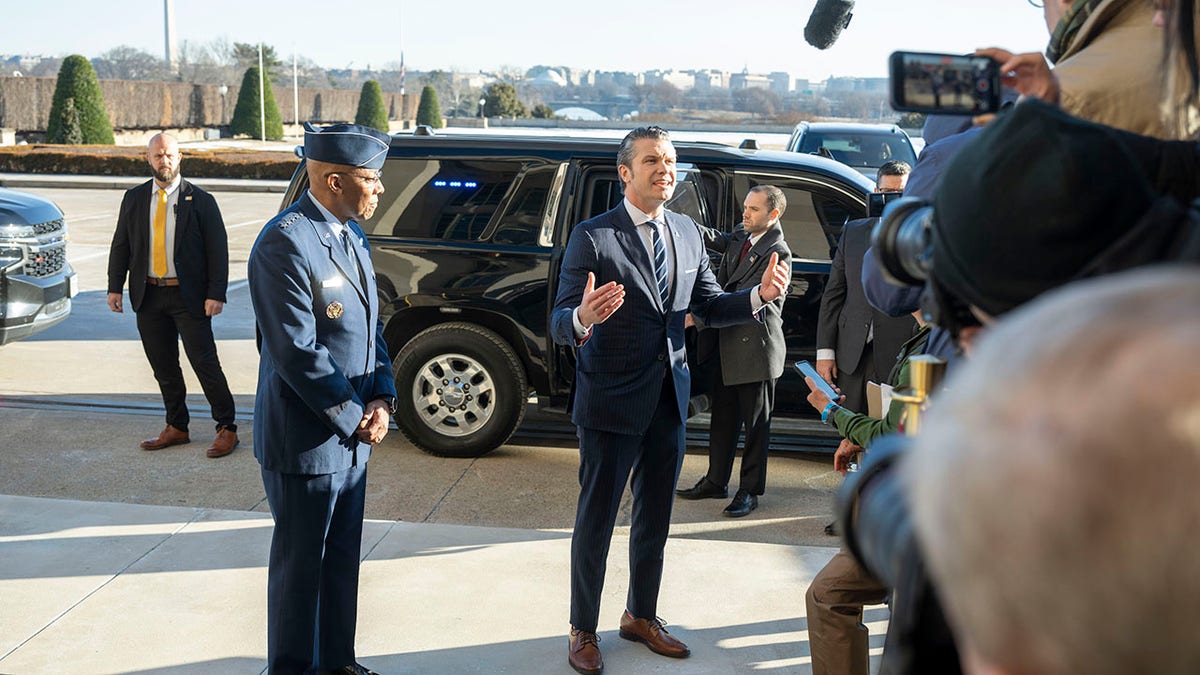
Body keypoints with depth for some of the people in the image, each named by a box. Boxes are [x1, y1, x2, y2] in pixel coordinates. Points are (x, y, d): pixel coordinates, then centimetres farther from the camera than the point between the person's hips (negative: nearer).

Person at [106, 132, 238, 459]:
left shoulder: (200, 200, -3)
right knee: (163, 367, 11)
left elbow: (217, 250, -6)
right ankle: (176, 428, 23)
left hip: (189, 296, -4)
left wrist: (216, 294, -14)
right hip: (148, 296, 4)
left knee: (205, 364, -3)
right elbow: (121, 245, 11)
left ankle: (227, 428, 7)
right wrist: (115, 287, 2)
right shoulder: (134, 199, 9)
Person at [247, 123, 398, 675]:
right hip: (305, 441, -8)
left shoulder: (351, 234, 8)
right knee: (301, 566, 8)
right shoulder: (284, 245, -20)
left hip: (352, 431, 8)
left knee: (343, 558, 19)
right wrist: (355, 418, -15)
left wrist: (382, 399, -2)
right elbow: (298, 354, -23)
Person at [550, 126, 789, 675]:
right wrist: (581, 320, -41)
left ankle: (641, 616, 38)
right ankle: (583, 630, 25)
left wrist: (760, 296, -9)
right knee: (596, 521, 7)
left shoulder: (687, 232, 6)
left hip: (668, 402, 6)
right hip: (611, 403, -6)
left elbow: (709, 307, 10)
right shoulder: (593, 238, -14)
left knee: (655, 518, 19)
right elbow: (560, 324, -17)